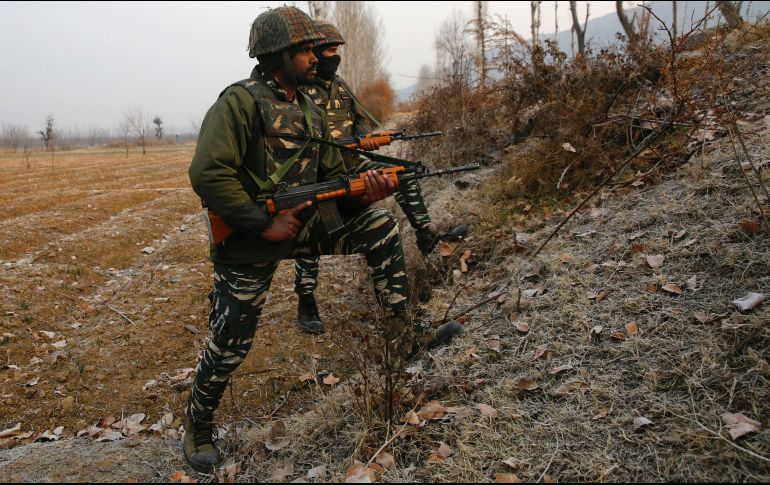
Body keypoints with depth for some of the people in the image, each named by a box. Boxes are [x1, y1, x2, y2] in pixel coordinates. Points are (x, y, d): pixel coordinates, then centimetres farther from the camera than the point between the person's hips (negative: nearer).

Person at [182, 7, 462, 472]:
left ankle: (402, 329, 1)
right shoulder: (240, 102, -16)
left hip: (304, 226, 6)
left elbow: (333, 179, 8)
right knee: (229, 347, 4)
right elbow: (207, 173, -26)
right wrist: (266, 224, -25)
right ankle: (198, 425, 32)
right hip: (251, 243, -6)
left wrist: (365, 193, -14)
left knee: (380, 224, -6)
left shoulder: (311, 113, 8)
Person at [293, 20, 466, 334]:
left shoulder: (340, 86, 9)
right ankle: (306, 304, 5)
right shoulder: (298, 90, -12)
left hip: (351, 166, 6)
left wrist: (366, 138, -10)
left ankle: (426, 238, 6)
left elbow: (361, 119, 13)